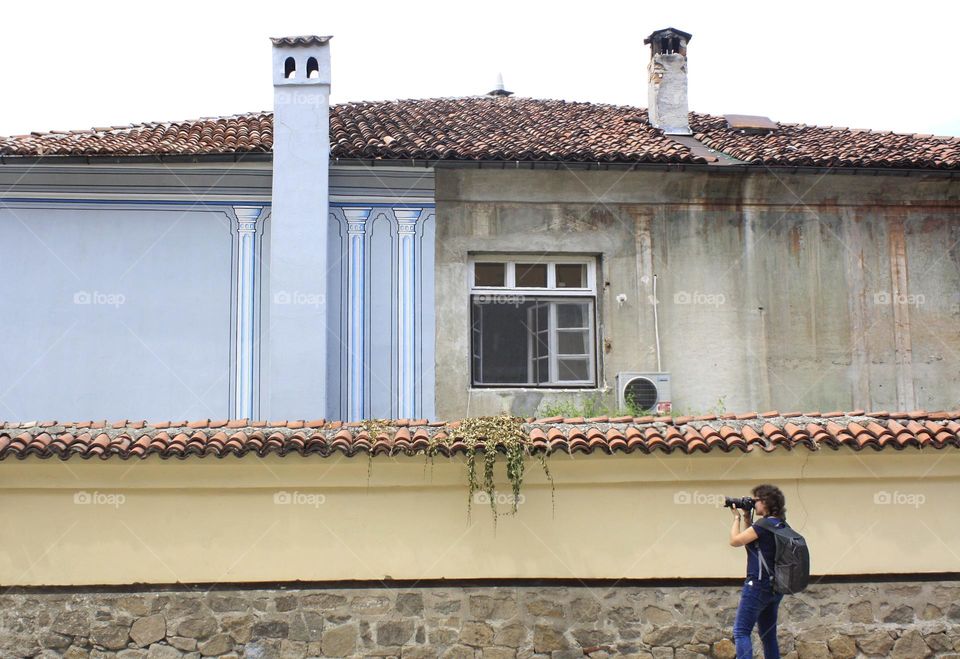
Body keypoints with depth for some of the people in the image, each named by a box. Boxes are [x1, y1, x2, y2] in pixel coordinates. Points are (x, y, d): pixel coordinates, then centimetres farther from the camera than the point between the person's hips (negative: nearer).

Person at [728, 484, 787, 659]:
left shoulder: (764, 525, -16)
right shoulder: (780, 526, 12)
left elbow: (735, 541, -10)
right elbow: (753, 541, 23)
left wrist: (737, 517, 2)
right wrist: (747, 519, 15)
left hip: (758, 585, -9)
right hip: (774, 587, 9)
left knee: (741, 631, -9)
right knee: (768, 634, 13)